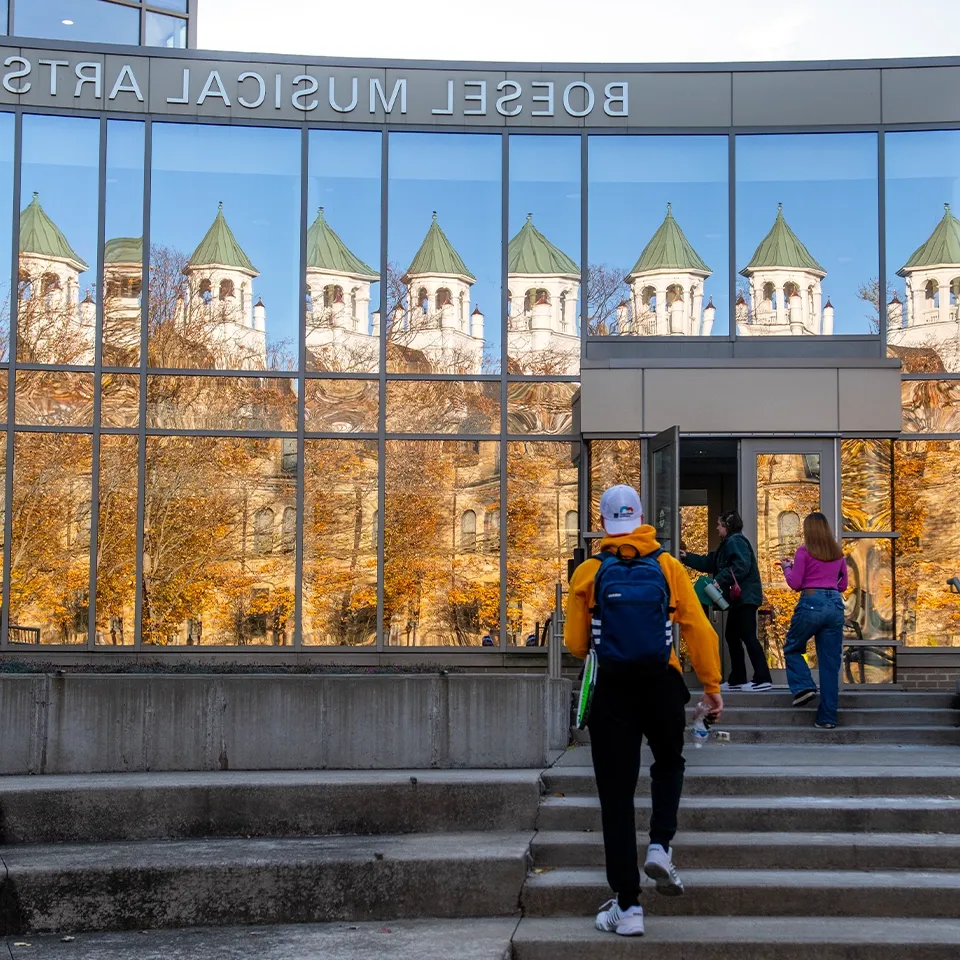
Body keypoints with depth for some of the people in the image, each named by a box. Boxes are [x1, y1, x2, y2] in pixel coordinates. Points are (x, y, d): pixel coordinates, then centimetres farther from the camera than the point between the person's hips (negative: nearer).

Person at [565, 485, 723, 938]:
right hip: (662, 684, 1)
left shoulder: (587, 573, 0)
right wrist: (712, 685, 5)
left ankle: (627, 906, 4)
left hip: (613, 688, -1)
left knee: (617, 791, 5)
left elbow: (575, 644, 2)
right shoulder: (668, 566, 1)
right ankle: (660, 846, 6)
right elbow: (698, 629, -2)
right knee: (668, 764, 29)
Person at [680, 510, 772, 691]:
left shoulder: (736, 541, -11)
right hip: (739, 598, 11)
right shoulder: (727, 544, 21)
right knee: (731, 636, 14)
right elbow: (709, 562, 27)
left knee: (748, 636, -13)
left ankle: (763, 679, -14)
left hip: (745, 597, -11)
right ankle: (737, 680, 19)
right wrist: (687, 557, 28)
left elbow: (741, 566, -25)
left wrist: (720, 580, -24)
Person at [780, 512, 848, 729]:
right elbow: (843, 585, 18)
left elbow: (795, 584, -3)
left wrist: (787, 568, 15)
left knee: (792, 648, 20)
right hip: (835, 605, 4)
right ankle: (827, 717, 6)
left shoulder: (804, 552, -3)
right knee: (830, 663, 6)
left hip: (811, 603, -4)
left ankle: (804, 687, -2)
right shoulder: (838, 553, 11)